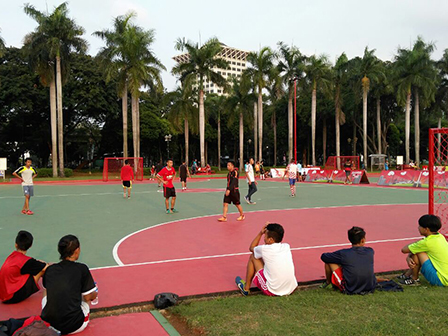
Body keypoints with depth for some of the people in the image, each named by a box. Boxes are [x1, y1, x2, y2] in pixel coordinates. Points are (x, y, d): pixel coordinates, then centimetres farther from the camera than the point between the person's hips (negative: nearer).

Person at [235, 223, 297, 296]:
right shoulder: (287, 246, 0)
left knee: (253, 257, 9)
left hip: (272, 291, -5)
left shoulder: (264, 249, -12)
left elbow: (251, 248, 13)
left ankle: (246, 288, 21)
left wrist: (261, 233, 13)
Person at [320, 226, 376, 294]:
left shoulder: (343, 253, -15)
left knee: (329, 260, 2)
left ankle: (328, 282, 30)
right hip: (370, 289, 4)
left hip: (350, 290, -4)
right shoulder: (370, 252, -5)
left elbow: (323, 256, -2)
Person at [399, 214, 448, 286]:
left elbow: (404, 250, -11)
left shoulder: (428, 242, -21)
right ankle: (407, 274, 25)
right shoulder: (440, 237, 6)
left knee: (417, 252, -12)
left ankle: (414, 279, 6)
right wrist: (408, 257, -5)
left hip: (441, 280, -9)